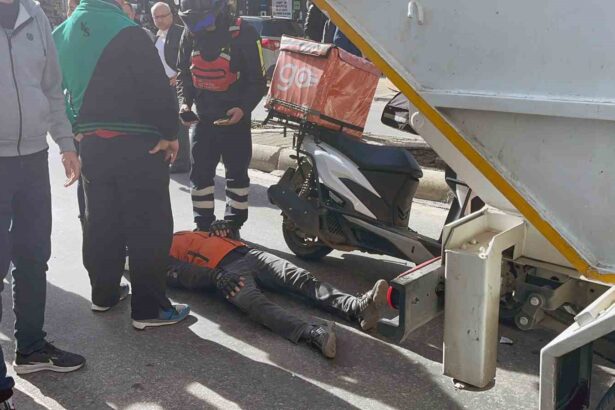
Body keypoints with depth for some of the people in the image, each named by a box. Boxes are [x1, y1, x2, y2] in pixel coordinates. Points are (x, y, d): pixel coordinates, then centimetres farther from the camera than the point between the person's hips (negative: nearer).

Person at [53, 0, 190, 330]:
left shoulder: (62, 34, 9)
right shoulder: (126, 32, -15)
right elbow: (156, 88, -17)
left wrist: (78, 128, 20)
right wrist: (170, 133, -7)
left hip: (90, 143, 8)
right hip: (136, 145, -7)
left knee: (101, 223, 17)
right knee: (148, 227, -1)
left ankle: (103, 293, 29)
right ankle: (149, 308, 4)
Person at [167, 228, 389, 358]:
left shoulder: (185, 235, 37)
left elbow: (219, 238, 37)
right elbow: (183, 274, -5)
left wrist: (221, 228, 13)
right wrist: (214, 277, -22)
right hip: (225, 269, -7)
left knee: (302, 279, -18)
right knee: (255, 302, -37)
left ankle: (357, 307, -37)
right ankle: (314, 334, -60)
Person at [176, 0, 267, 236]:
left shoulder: (243, 34, -15)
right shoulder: (190, 33, 1)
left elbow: (258, 81, -11)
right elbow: (183, 73, 13)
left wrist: (243, 108, -24)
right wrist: (185, 101, -3)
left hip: (235, 118, -4)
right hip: (204, 117, 5)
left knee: (236, 173, 6)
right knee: (200, 173, 7)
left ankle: (233, 225, 17)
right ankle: (203, 225, 19)